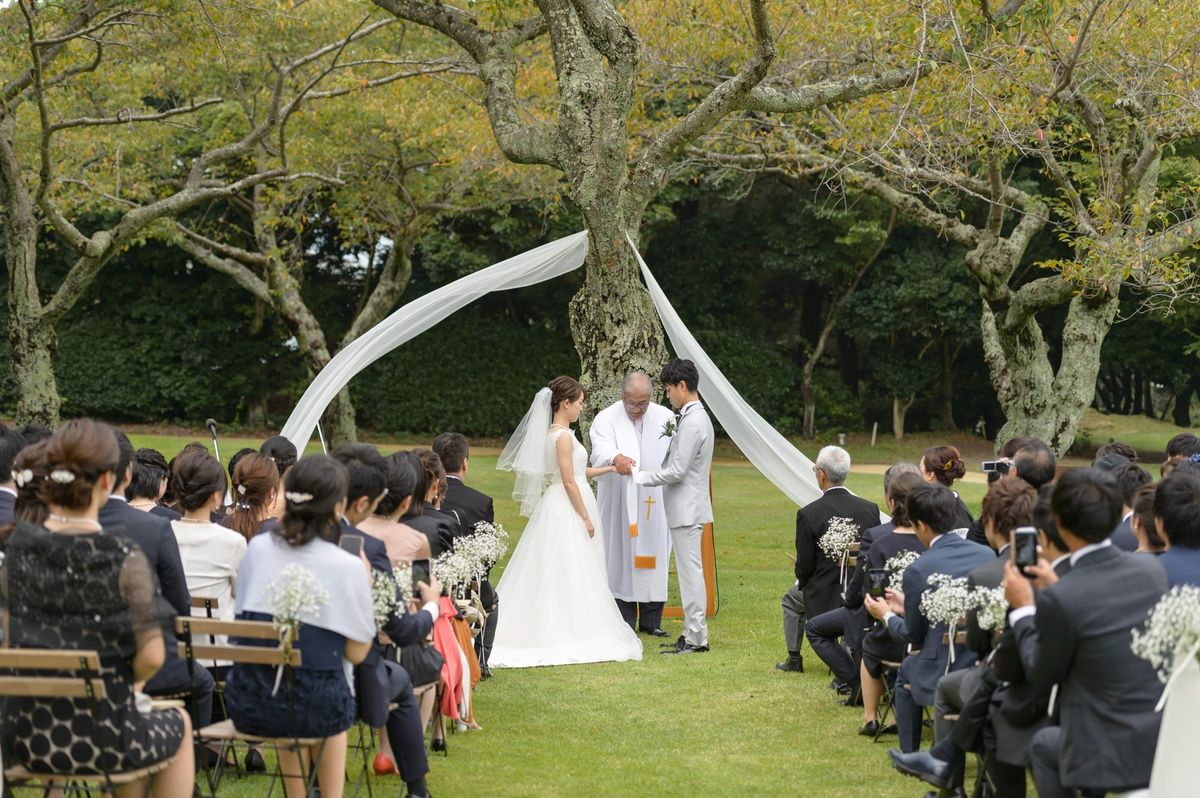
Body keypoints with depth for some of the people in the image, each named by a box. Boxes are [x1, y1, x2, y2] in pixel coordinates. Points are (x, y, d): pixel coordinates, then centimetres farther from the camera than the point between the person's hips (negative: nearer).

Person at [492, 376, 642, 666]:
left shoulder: (555, 433, 13)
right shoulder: (563, 436, -16)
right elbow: (569, 482, -19)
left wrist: (610, 469, 23)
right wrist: (586, 517, -14)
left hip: (561, 510, 10)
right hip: (567, 511, -10)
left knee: (554, 574, 9)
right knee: (570, 575, -5)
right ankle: (569, 636, -2)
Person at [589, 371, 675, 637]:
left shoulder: (665, 418, 5)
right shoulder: (606, 419, -2)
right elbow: (601, 449, -20)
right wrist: (616, 458, -42)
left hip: (655, 502, 2)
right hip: (620, 502, -2)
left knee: (654, 556, 3)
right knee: (621, 557, -1)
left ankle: (651, 620, 12)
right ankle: (625, 622, 6)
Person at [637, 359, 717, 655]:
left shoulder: (692, 422, -19)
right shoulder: (696, 417, 13)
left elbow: (676, 471, -20)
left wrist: (640, 477, -13)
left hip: (687, 510, -10)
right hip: (686, 508, 10)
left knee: (690, 571, -6)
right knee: (689, 572, 14)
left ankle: (696, 639, -2)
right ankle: (693, 633, 20)